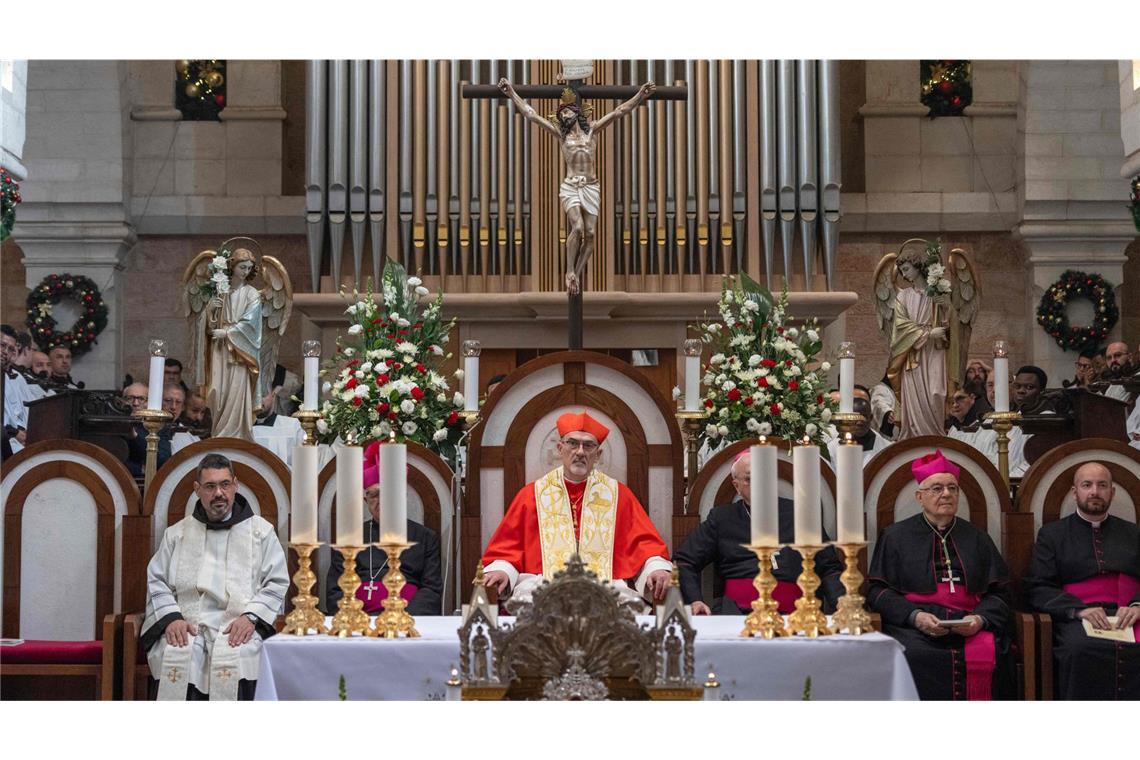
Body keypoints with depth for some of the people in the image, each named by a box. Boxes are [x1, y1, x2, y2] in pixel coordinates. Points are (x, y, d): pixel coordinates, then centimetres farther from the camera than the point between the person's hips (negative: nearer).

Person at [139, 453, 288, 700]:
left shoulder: (261, 532, 14)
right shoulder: (176, 533, 20)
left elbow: (276, 584, 7)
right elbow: (156, 582, 14)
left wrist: (250, 617, -10)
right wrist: (172, 617, -5)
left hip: (239, 626, -1)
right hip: (185, 625, 2)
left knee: (233, 658, -34)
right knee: (174, 657, -31)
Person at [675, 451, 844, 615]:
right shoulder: (721, 518, 18)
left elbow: (830, 569, 19)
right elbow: (684, 562, 17)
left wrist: (840, 603, -1)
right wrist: (694, 600, -2)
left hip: (790, 612, 1)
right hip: (736, 610, -1)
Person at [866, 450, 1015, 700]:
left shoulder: (976, 538, 22)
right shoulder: (895, 537, 16)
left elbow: (999, 593, 16)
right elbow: (877, 590, 8)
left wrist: (980, 618, -6)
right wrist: (914, 616, -10)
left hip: (971, 626, 2)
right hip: (914, 627, -2)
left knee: (987, 655, -31)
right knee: (915, 656, -34)